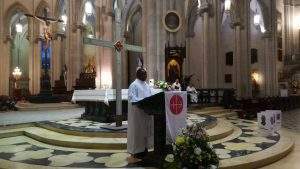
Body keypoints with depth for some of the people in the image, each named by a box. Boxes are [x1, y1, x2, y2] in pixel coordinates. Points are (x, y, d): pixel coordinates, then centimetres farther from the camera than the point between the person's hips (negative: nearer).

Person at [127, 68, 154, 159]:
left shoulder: (147, 85, 16)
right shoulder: (134, 85, -9)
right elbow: (131, 98, -18)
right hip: (138, 111, -8)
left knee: (146, 129, 12)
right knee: (138, 130, -1)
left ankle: (144, 148, 25)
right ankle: (136, 151, 10)